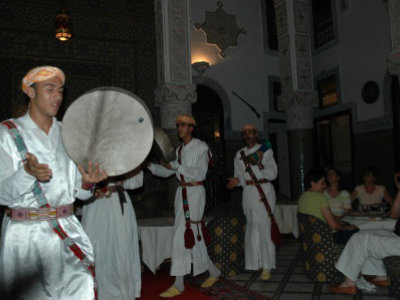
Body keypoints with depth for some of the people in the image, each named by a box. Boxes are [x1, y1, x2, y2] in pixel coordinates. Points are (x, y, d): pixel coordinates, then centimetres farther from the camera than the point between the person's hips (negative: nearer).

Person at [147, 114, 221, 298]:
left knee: (184, 235, -10)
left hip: (195, 192, -7)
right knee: (194, 236, 12)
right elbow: (166, 172, 15)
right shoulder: (179, 149, 15)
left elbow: (200, 173, -16)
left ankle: (179, 284, -2)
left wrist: (176, 166, -23)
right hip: (182, 192, 7)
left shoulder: (201, 147, -6)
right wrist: (150, 165, 0)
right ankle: (213, 272, 28)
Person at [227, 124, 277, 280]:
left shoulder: (266, 150, 0)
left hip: (264, 191, -4)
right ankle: (254, 263, 18)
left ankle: (267, 266, 1)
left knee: (264, 227, -7)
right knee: (251, 227, 6)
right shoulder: (239, 154, 12)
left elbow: (273, 174, -6)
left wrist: (260, 165, -22)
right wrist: (236, 181, -7)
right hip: (248, 192, 4)